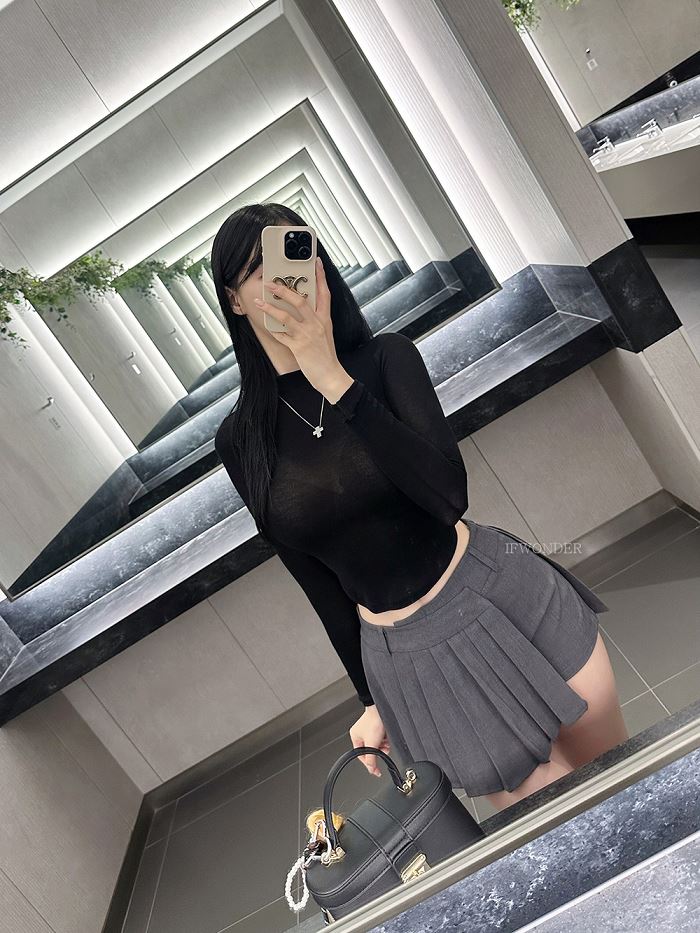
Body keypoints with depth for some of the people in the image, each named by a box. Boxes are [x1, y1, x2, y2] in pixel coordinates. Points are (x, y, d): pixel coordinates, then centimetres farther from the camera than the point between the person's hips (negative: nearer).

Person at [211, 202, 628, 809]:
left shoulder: (385, 358, -7)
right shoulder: (240, 442, -4)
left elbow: (449, 495, -22)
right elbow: (318, 581, 4)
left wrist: (333, 378, -27)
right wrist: (372, 698, 12)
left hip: (508, 598, 0)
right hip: (405, 659, 1)